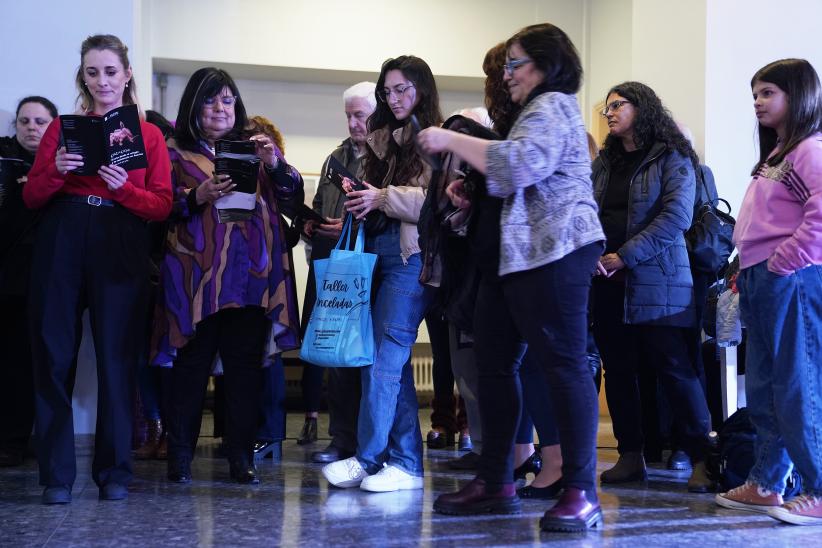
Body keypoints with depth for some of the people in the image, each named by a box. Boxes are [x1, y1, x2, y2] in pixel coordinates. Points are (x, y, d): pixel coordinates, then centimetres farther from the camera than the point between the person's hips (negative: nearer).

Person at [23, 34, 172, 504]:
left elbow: (163, 206, 4)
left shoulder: (149, 134, 11)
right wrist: (58, 171, -10)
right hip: (62, 247, 1)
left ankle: (115, 472, 7)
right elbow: (32, 197, 9)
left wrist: (123, 187, -14)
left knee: (118, 358, -2)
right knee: (55, 356, -3)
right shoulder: (63, 127, 13)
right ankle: (57, 474, 3)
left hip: (122, 252, -1)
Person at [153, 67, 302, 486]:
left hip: (252, 274, 3)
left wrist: (276, 165, -7)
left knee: (246, 364, 0)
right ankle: (180, 455, 4)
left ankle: (242, 456, 5)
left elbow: (293, 194, 11)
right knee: (193, 362, -3)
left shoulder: (252, 149, 19)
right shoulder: (175, 151, 10)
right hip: (198, 273, -2)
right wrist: (196, 197, -15)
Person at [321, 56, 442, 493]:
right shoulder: (382, 139, 21)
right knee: (391, 359, 6)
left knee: (385, 356, -10)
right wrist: (360, 199, 8)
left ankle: (369, 457, -5)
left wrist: (385, 198, -15)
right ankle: (406, 462, 11)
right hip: (377, 251, 8)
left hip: (413, 256, -8)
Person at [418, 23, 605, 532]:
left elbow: (521, 165, -26)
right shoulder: (536, 110, 26)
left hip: (552, 252, -11)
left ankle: (582, 493, -9)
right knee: (494, 362, 9)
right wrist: (473, 191, 15)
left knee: (564, 363, -10)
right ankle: (495, 482, 14)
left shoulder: (552, 107, -7)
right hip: (512, 256, 11)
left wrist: (452, 140, -18)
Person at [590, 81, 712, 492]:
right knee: (618, 369, 8)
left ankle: (700, 459, -2)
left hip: (656, 278, -6)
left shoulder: (672, 159, -2)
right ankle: (630, 457, 16)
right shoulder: (603, 163, 16)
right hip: (608, 280, 6)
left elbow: (676, 216, -14)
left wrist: (626, 256, -16)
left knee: (674, 367, -8)